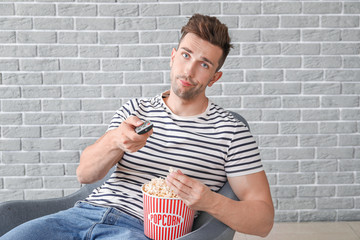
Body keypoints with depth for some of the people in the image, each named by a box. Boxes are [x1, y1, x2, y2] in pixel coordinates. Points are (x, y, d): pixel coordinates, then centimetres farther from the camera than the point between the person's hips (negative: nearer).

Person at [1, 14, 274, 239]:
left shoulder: (231, 133, 3)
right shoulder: (135, 110, 15)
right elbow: (85, 174, 6)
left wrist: (210, 202, -20)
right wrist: (114, 141, -16)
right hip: (86, 211, 4)